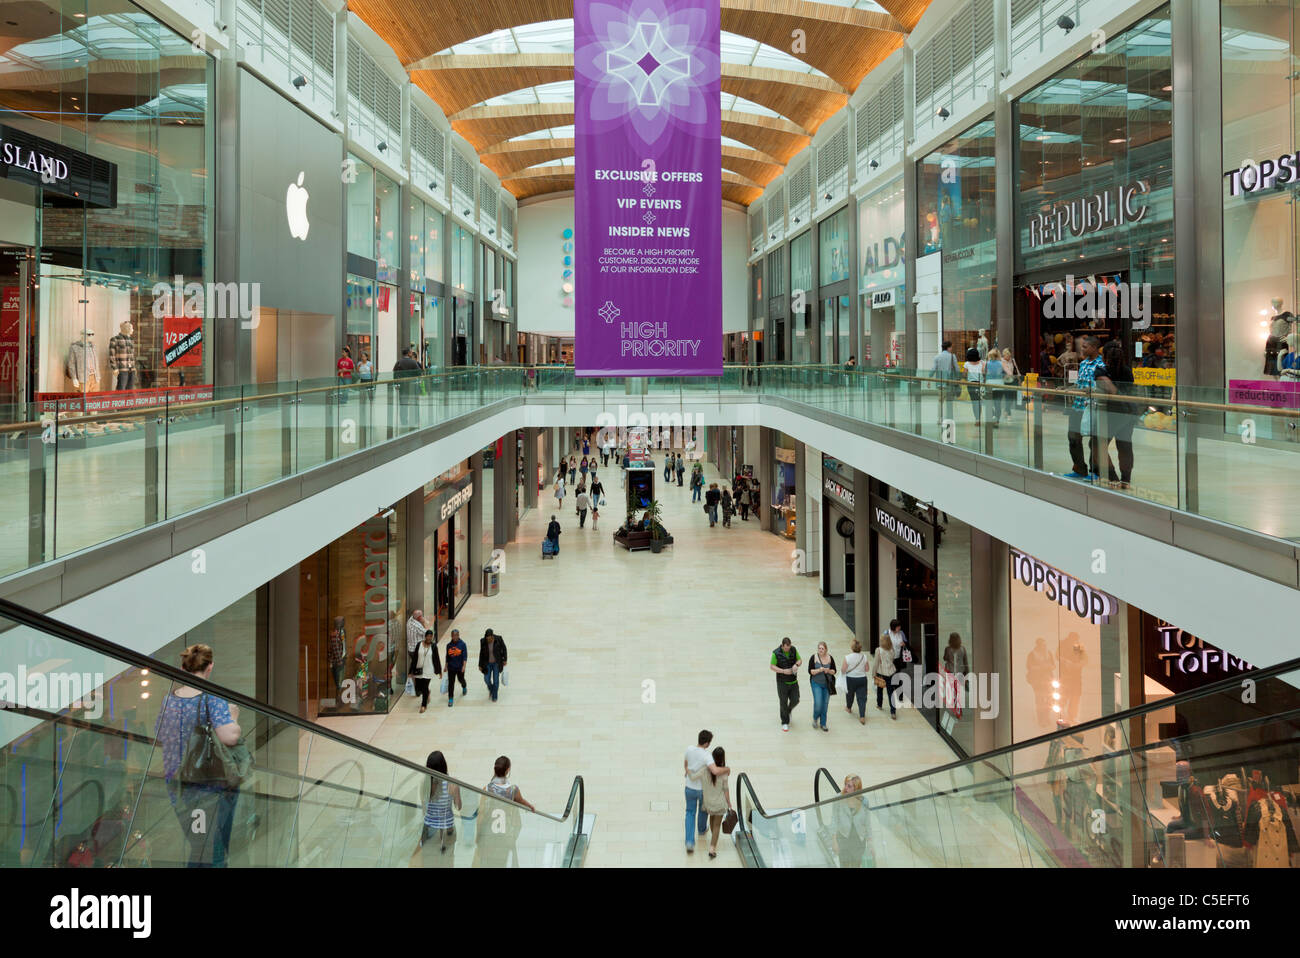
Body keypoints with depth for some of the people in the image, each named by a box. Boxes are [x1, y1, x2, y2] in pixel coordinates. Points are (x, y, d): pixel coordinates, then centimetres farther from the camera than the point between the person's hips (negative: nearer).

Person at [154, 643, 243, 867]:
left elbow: (159, 738, 15)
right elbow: (230, 737, -28)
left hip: (176, 783, 6)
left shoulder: (169, 698, 3)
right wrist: (234, 716, -9)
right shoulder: (212, 698, -16)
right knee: (212, 850, 0)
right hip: (211, 787, -6)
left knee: (194, 844, 17)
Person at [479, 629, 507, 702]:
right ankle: (491, 689, 37)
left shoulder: (498, 639, -19)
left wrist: (504, 660, 0)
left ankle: (494, 696, 23)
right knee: (487, 679, 3)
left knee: (496, 680, 4)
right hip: (487, 663, 1)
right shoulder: (483, 641, -15)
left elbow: (504, 649, -4)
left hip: (496, 663, -1)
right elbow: (481, 653, -4)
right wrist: (480, 665, 2)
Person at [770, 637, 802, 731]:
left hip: (793, 681, 4)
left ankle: (789, 711, 39)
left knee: (795, 700, 5)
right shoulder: (776, 653, -14)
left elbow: (800, 660, 6)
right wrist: (783, 671, -23)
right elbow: (772, 666, -11)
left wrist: (796, 664, -17)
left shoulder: (793, 649, -3)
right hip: (782, 682, -3)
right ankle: (785, 723, 17)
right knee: (783, 702, 2)